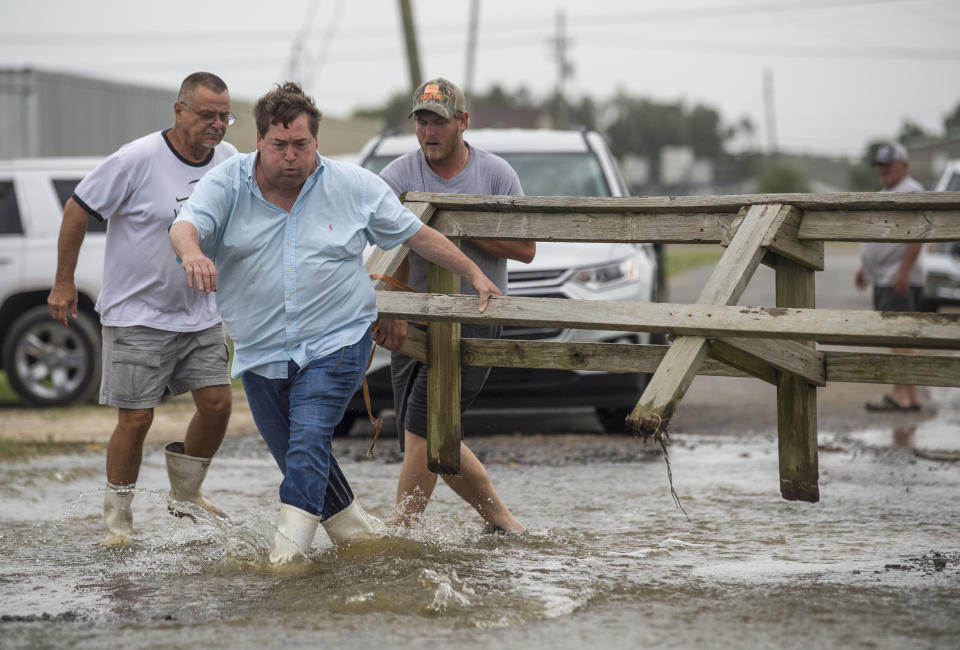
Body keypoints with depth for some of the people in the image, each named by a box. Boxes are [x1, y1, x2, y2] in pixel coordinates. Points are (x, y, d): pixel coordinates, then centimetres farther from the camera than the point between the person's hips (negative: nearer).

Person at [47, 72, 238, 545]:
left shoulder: (228, 160, -1)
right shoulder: (138, 160, -18)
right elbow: (77, 210, -9)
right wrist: (64, 283, -6)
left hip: (200, 314, 5)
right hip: (137, 315, -5)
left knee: (217, 404, 0)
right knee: (136, 419, -5)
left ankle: (185, 494, 23)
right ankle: (118, 515, 13)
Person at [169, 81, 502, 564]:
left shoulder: (355, 187, 0)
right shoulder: (226, 185, -2)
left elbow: (415, 234, 11)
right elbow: (185, 225, -18)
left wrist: (474, 275, 14)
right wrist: (192, 251, -42)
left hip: (335, 345, -3)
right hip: (261, 354, 3)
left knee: (308, 440, -21)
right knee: (295, 457, 12)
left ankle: (287, 551, -25)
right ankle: (356, 533, 31)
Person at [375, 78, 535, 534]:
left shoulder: (496, 174, -1)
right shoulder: (397, 177, -1)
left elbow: (525, 249, -3)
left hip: (474, 315, -4)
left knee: (421, 428, -14)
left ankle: (400, 530, -9)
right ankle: (498, 517, 22)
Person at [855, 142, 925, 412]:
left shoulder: (910, 192, -10)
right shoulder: (886, 193, 21)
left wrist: (904, 271, -25)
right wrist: (864, 267, 26)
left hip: (900, 280, -10)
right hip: (882, 278, 10)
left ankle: (899, 395, -23)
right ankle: (911, 398, 9)